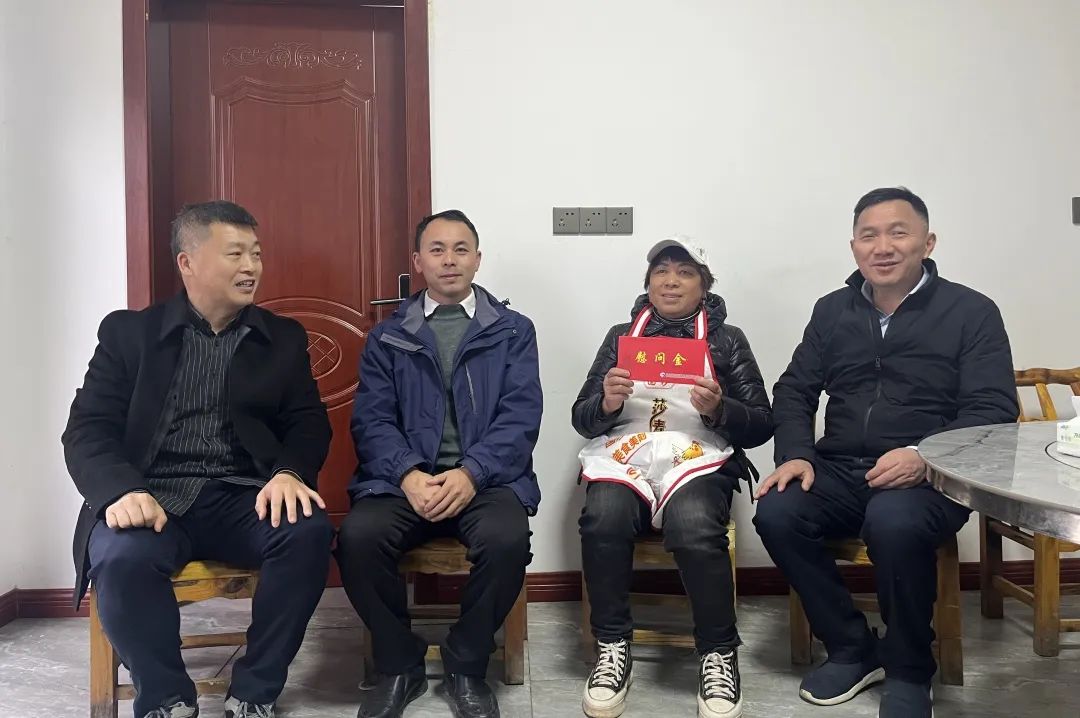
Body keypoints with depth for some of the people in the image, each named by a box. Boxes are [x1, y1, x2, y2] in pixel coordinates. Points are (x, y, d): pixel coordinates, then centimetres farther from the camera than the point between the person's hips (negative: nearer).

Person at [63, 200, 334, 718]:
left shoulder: (284, 339, 13)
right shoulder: (128, 332, 9)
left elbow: (308, 424, 7)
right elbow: (88, 430, 1)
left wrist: (289, 472, -17)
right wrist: (122, 490, -21)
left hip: (243, 499, 2)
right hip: (153, 497, -1)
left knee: (309, 531, -29)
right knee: (123, 555, -34)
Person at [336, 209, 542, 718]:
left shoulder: (513, 331, 10)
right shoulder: (386, 337, 14)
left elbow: (520, 416, -2)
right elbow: (372, 419, 3)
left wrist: (469, 474, -19)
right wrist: (409, 475, -17)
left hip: (486, 478, -1)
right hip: (404, 478, 1)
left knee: (506, 540, -32)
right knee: (357, 537, -28)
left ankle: (467, 667, -5)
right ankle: (399, 665, -2)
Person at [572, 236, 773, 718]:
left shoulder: (727, 340, 15)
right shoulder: (620, 336, 19)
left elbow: (761, 425, 9)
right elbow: (583, 420, 13)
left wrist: (720, 410, -11)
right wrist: (606, 402, -9)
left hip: (699, 458, -1)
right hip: (625, 453, 1)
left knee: (694, 527, -35)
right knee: (602, 519, -33)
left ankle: (719, 653, -14)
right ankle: (612, 647, -14)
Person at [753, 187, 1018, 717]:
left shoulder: (971, 312, 2)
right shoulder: (832, 310, 14)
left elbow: (994, 411, -7)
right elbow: (794, 390, 13)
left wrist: (924, 456, -25)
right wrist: (795, 454, -7)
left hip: (930, 476, -4)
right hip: (839, 470, 4)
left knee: (893, 523, -37)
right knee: (775, 512, -25)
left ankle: (909, 672, -9)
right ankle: (852, 649, -3)